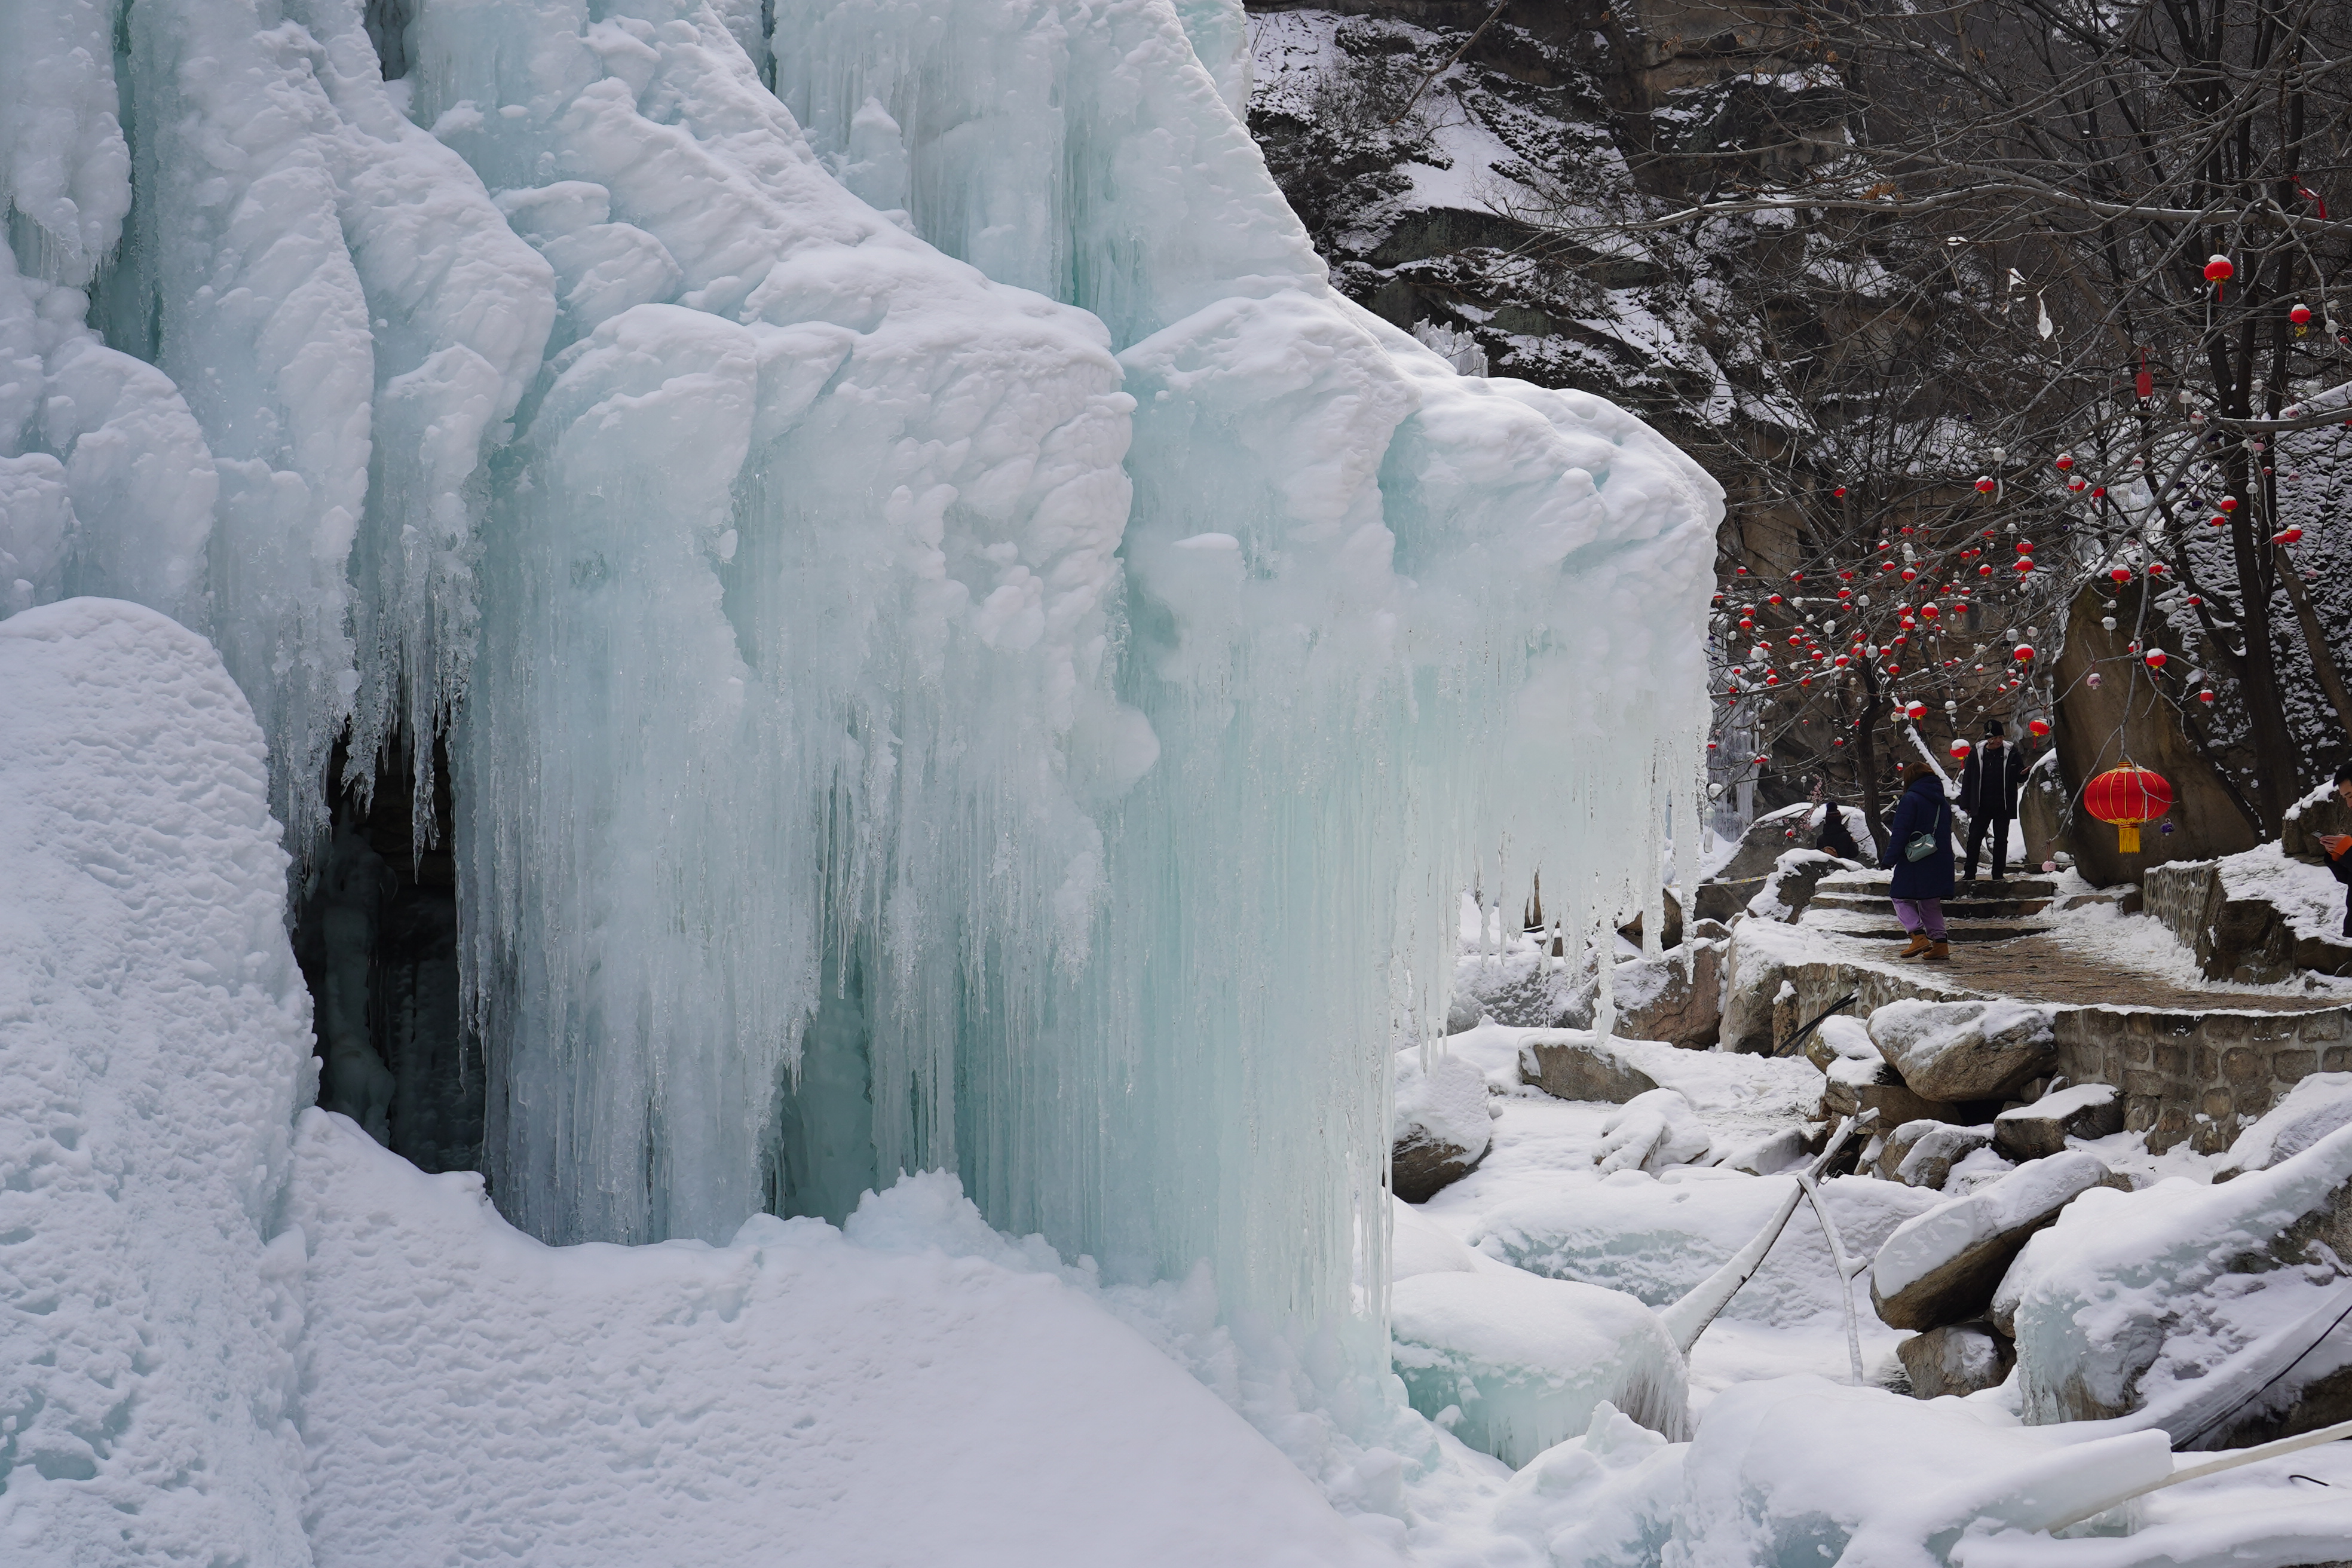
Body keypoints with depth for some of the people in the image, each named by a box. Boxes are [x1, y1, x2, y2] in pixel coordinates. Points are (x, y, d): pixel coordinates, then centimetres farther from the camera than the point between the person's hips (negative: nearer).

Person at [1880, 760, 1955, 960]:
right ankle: (1940, 942, 5)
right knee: (1931, 904, 15)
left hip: (1915, 863, -7)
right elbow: (1946, 833, 19)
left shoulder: (1910, 799, -10)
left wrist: (1889, 859, -12)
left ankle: (1919, 935, -14)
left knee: (1902, 899, 3)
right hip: (1940, 864, 7)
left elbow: (1900, 833, -15)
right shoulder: (1943, 802, 13)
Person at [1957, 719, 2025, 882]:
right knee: (1974, 839, 1)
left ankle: (1998, 874, 14)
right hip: (1981, 806, 1)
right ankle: (1970, 873, 8)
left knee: (2001, 840, 6)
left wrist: (2023, 774, -21)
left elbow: (2019, 777, 4)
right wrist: (1965, 804, 0)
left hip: (2003, 807, -1)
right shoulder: (1977, 754, 2)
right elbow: (1967, 780, 4)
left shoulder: (2011, 753, -1)